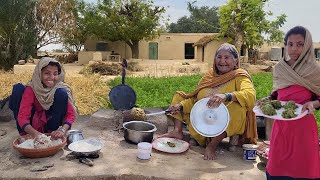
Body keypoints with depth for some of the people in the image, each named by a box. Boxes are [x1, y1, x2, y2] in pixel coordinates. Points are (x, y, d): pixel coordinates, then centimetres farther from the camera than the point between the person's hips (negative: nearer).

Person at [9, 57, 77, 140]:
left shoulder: (62, 89, -15)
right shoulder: (31, 89, -18)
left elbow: (71, 113, -19)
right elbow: (22, 116, -26)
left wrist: (63, 130, -39)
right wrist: (34, 133, -45)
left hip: (52, 122, 0)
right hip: (33, 125, 0)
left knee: (61, 93, -23)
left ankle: (52, 132, -15)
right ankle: (24, 132, -12)